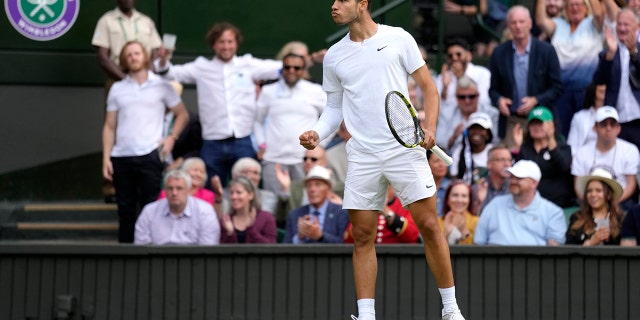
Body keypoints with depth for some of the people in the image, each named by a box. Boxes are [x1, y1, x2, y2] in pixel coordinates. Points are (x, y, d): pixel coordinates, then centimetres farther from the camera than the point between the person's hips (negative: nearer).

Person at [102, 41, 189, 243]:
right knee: (125, 209, 6)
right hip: (121, 157, 2)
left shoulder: (160, 85, 7)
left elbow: (182, 114, 13)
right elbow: (109, 126, 11)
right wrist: (106, 158, 2)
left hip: (149, 155, -2)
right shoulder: (117, 89, 12)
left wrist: (172, 137, -2)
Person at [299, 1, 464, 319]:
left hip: (405, 148, -3)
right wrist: (317, 133, -3)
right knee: (362, 237, 1)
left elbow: (428, 87, 4)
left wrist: (430, 127, -11)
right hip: (362, 157, 3)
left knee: (429, 225, -4)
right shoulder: (333, 56, 11)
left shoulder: (398, 39, 2)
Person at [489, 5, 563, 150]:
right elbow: (494, 89, 11)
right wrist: (499, 100, -11)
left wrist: (536, 100, -14)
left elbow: (557, 88, 1)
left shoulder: (546, 51, 0)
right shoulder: (499, 53, 6)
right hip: (511, 121, 1)